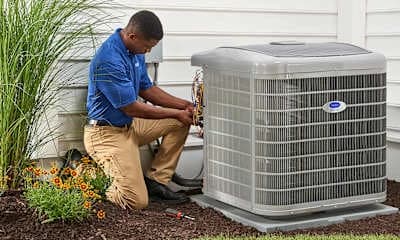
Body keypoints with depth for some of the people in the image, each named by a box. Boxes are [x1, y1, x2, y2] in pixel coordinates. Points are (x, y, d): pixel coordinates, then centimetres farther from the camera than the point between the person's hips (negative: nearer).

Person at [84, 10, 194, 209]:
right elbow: (132, 109, -22)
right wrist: (176, 113, -13)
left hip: (130, 125, 10)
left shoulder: (135, 51, 2)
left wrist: (183, 105, 2)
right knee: (136, 201, -17)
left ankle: (155, 180, 6)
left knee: (180, 123, 3)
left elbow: (146, 89, 14)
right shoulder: (109, 61, -28)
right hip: (107, 133, -10)